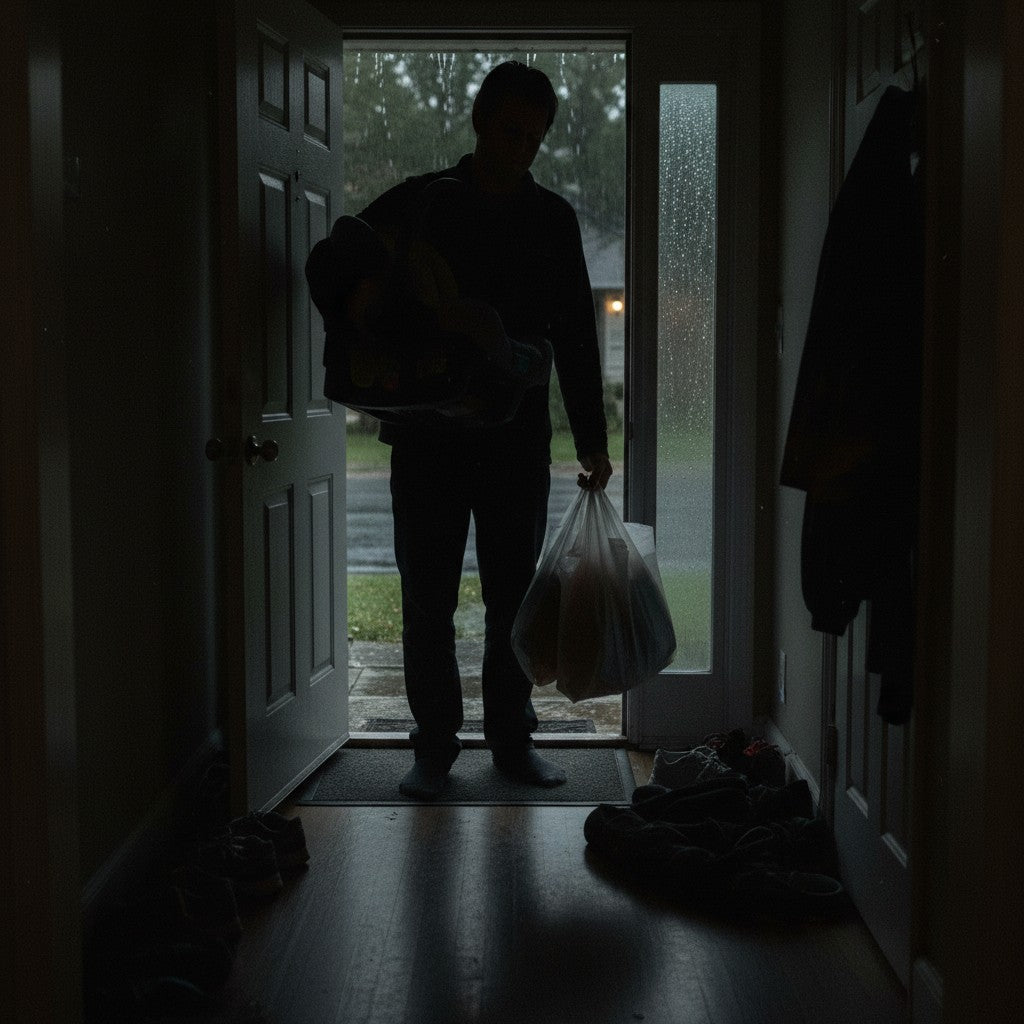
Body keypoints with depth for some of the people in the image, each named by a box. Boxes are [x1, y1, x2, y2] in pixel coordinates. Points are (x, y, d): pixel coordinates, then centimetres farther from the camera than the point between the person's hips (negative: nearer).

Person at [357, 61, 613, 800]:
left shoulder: (552, 219, 6)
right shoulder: (418, 203, 1)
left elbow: (576, 335, 8)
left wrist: (592, 437, 4)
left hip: (518, 438, 1)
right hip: (428, 435, -1)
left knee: (515, 597, 7)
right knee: (428, 600, 2)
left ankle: (512, 738, 19)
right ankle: (435, 746, 13)